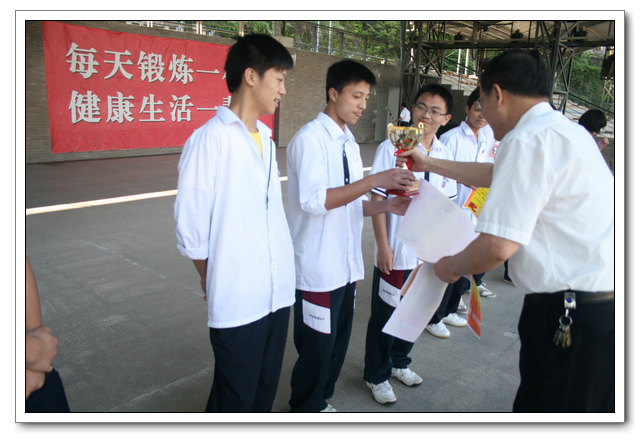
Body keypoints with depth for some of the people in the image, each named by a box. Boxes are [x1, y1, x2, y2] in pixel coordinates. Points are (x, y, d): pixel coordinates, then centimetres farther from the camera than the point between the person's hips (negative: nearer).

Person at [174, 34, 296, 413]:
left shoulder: (266, 139, 10)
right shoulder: (210, 139, -12)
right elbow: (191, 229, -8)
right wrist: (215, 282, 3)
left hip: (277, 293, 6)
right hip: (237, 302, -6)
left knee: (265, 392, 20)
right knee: (234, 399, 11)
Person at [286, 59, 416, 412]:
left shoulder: (349, 143, 12)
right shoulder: (310, 138, -12)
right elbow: (314, 200, -25)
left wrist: (387, 206, -2)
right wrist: (374, 180, -26)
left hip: (346, 264, 8)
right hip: (318, 268, -8)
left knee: (337, 344, 19)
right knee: (316, 349, 6)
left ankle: (320, 403, 39)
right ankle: (304, 412, 29)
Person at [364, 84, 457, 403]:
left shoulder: (444, 155, 5)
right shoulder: (392, 148, -11)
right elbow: (377, 199, -12)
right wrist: (383, 246, -15)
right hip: (396, 253, -5)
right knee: (385, 316, 8)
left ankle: (399, 362, 42)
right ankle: (376, 375, 28)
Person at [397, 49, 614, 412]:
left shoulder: (528, 140, -17)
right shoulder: (566, 130, 15)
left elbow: (497, 246, -22)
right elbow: (495, 174, 29)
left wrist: (451, 267, -1)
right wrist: (429, 163, 36)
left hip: (569, 311, -9)